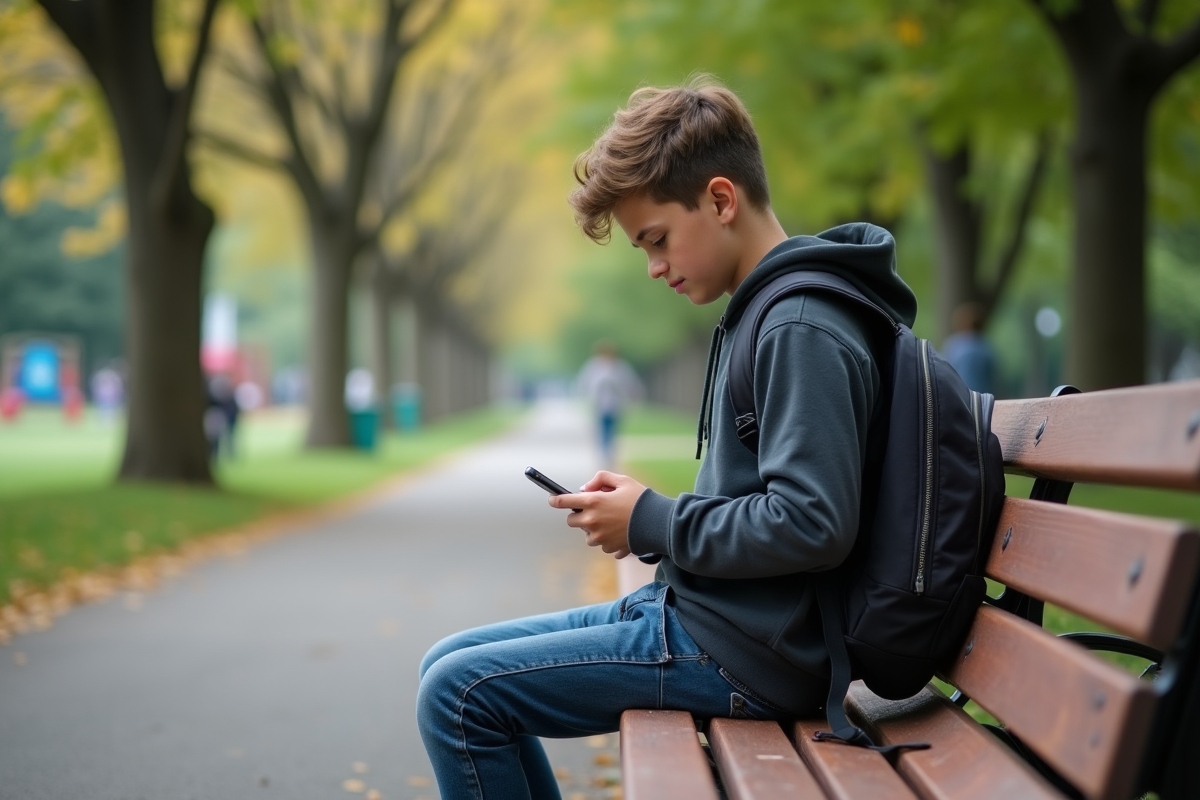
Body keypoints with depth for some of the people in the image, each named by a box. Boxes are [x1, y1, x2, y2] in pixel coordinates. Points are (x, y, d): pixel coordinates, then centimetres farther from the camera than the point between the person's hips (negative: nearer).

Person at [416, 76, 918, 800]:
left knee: (457, 692, -13)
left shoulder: (803, 329, -18)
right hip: (703, 613, 11)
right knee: (450, 663, 13)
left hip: (746, 657, -11)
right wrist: (643, 511, 4)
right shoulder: (769, 312, 15)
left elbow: (813, 523, -27)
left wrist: (653, 523, -15)